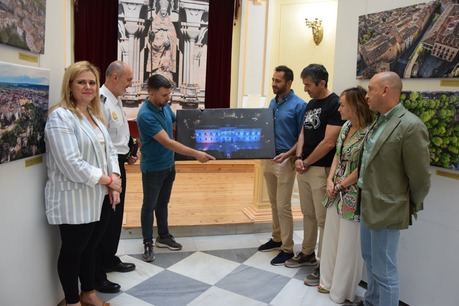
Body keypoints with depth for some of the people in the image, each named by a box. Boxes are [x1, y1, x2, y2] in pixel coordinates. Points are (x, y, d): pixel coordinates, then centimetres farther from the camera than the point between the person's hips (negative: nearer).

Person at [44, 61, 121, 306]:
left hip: (98, 197, 8)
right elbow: (71, 163, -23)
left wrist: (115, 179, -5)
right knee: (73, 250, 9)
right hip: (74, 199, -8)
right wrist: (107, 180, -16)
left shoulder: (95, 115, 13)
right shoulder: (60, 116, -14)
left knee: (91, 246, 20)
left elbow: (109, 150, 12)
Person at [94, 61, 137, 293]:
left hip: (117, 164, 10)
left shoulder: (116, 100, 12)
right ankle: (97, 275, 15)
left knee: (116, 216, 20)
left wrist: (126, 155, 11)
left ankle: (110, 259, 38)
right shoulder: (101, 101, -21)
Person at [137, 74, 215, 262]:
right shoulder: (146, 115, -26)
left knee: (163, 203, 18)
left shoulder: (165, 106, 0)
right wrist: (196, 154, -31)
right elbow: (167, 142, -30)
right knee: (149, 205, 6)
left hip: (168, 165, 7)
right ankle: (148, 244, 20)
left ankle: (163, 237, 32)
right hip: (152, 168, -7)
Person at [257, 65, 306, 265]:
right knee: (274, 203, 17)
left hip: (285, 161, -7)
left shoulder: (298, 105, -12)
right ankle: (277, 238, 32)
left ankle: (287, 249, 10)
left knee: (283, 206, -3)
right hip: (269, 158, 7)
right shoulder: (272, 102, 10)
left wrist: (288, 154, -23)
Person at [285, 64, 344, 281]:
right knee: (308, 214, 17)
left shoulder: (335, 105, -14)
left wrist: (306, 162, -9)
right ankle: (307, 253, 32)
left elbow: (329, 143, -19)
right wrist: (298, 158, -1)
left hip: (322, 170, -8)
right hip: (304, 168, 8)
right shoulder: (310, 104, 12)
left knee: (323, 218, 2)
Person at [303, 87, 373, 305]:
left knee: (347, 244, 8)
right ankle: (328, 281, 36)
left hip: (353, 195, -8)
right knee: (330, 238, 17)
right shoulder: (346, 127, 6)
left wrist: (340, 185, -8)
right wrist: (330, 180, 0)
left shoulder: (369, 133, -19)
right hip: (336, 192, 8)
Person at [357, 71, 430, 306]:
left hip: (386, 211, -9)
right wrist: (364, 198, 13)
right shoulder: (378, 122, 7)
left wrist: (410, 209, -2)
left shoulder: (411, 126, -21)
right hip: (368, 206, 9)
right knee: (370, 261, 24)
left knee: (384, 272, 4)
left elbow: (420, 178, -15)